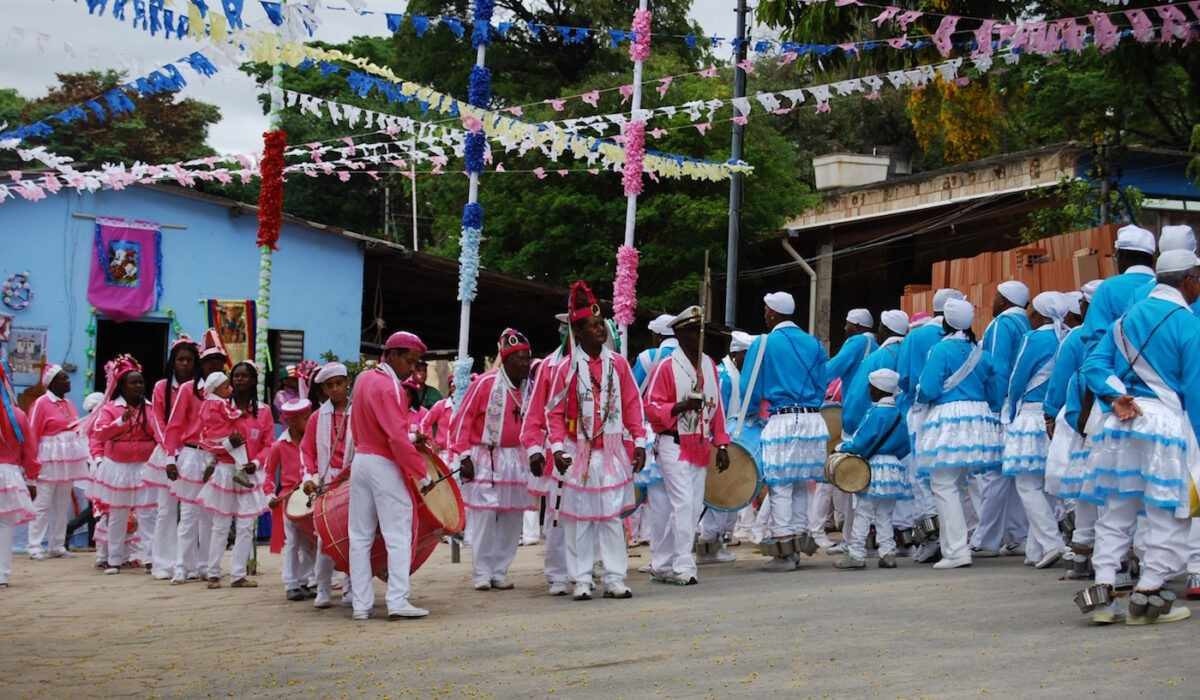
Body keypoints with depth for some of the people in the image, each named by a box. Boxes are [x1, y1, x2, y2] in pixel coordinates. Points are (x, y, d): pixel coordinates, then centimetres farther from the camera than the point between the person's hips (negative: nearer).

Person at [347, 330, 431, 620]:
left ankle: (361, 604, 8)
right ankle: (397, 601, -10)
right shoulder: (390, 388, -17)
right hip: (385, 466, -8)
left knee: (361, 536, 7)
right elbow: (398, 438, -23)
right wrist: (422, 473, -19)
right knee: (398, 536, -5)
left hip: (360, 460, 8)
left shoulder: (363, 379, 10)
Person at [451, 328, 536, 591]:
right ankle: (481, 573, 3)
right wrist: (464, 456, -11)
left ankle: (500, 572, 14)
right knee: (485, 516, -5)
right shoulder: (485, 383, -9)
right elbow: (462, 419, -7)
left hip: (517, 461, 5)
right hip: (485, 459, -5)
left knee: (512, 518, 6)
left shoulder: (530, 388, 5)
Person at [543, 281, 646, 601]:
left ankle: (615, 579, 8)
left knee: (611, 516, 4)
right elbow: (555, 411, -4)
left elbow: (632, 404, 7)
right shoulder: (567, 367, -4)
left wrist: (639, 442, 1)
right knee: (579, 517, 3)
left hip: (612, 452, 2)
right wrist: (558, 447, -14)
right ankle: (581, 581, 8)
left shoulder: (618, 363, 4)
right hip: (579, 452, -2)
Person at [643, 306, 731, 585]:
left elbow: (717, 407, 14)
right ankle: (683, 567, -8)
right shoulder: (667, 367, -7)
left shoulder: (710, 365, 11)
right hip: (674, 445, -6)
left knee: (695, 506, 6)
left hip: (701, 447, 6)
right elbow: (651, 407, -9)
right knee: (683, 504, -12)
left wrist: (722, 445, 10)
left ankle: (663, 565, 14)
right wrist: (680, 406, -25)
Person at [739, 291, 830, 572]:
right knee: (800, 485, 17)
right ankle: (799, 538, 18)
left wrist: (759, 404, 18)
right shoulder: (814, 344, 11)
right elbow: (822, 386, 14)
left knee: (780, 486, 0)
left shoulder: (763, 344, -3)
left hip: (782, 421, -5)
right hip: (813, 420, 5)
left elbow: (749, 391, -1)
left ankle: (783, 552, 0)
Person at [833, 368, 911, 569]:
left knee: (863, 513, -3)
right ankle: (888, 553, 8)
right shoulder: (899, 413, 10)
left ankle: (856, 554, -3)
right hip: (894, 467, 7)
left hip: (875, 467, -7)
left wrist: (842, 447, -2)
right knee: (884, 516, 12)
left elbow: (863, 442, -16)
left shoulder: (877, 413, -14)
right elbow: (905, 446, 16)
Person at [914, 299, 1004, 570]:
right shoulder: (980, 353, 12)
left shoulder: (941, 350, -7)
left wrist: (919, 396, 9)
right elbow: (996, 394, 16)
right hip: (978, 419, 7)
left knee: (944, 486, -5)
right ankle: (953, 544, 20)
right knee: (959, 486, 16)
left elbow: (928, 390, -13)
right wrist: (993, 420, 31)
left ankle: (957, 551, -12)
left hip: (948, 420, -7)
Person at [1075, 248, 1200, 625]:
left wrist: (1115, 395, -6)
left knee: (1115, 512, 11)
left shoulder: (1127, 317, 14)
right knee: (1167, 516, 3)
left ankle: (1103, 592, 5)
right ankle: (1147, 596, 1)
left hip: (1120, 422, 6)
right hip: (1166, 423, -6)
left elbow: (1094, 364, 6)